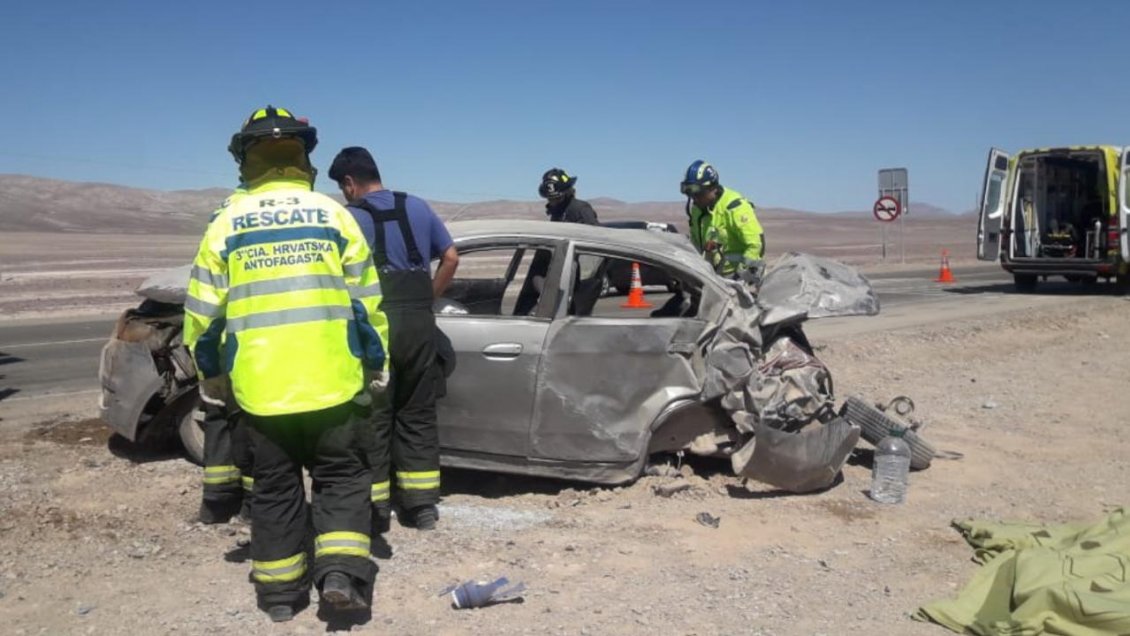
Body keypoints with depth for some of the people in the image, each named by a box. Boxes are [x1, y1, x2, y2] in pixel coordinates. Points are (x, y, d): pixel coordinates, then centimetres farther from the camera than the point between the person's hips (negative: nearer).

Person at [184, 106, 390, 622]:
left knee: (275, 486, 14)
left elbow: (202, 311, 5)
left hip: (259, 386, 1)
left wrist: (210, 374, 19)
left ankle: (280, 591, 22)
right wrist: (376, 363, 14)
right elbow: (368, 301, 3)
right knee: (341, 476, 13)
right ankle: (340, 572, -1)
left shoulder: (226, 223, 3)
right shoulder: (332, 214, 1)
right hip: (331, 380, -1)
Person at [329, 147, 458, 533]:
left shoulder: (349, 217, -2)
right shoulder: (418, 207, 11)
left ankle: (375, 509, 10)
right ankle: (423, 505, 17)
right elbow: (451, 259, 12)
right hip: (420, 322, 4)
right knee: (418, 415, 13)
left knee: (373, 418, 5)